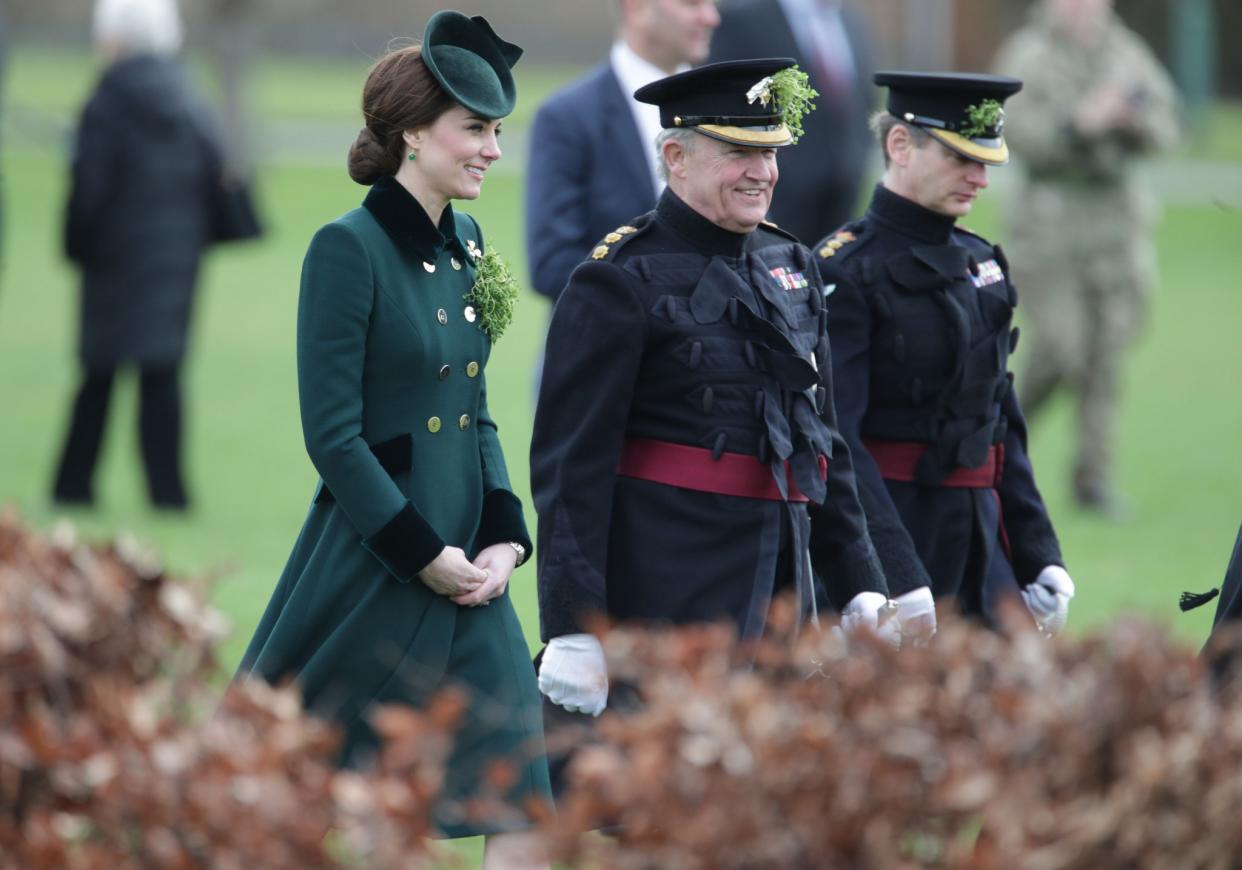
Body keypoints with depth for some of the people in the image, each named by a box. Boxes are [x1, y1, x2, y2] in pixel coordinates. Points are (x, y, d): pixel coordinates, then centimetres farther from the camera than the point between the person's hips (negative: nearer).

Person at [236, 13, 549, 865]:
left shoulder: (468, 249, 10)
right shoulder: (349, 249, -13)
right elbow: (333, 436, -15)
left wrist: (502, 538, 2)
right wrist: (425, 555, -14)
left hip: (464, 566, 7)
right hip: (371, 563, -7)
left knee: (521, 794, -1)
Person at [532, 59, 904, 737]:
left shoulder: (789, 268, 14)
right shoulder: (621, 281, -8)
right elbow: (571, 464, -12)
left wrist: (858, 586, 17)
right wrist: (573, 629, -17)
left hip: (783, 580, 7)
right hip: (666, 591, -7)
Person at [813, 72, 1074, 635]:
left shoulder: (978, 262, 14)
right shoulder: (846, 271, -10)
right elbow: (836, 440, -18)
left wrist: (1039, 557, 12)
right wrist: (898, 578, -24)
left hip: (982, 541, 7)